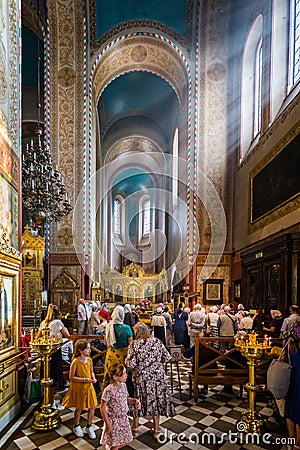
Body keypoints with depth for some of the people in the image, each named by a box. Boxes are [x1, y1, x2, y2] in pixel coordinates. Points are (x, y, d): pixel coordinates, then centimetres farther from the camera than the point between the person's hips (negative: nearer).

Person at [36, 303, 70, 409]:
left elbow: (37, 337, 14)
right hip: (55, 352, -7)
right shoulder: (57, 322, -12)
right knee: (54, 378, 3)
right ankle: (52, 403, 11)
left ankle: (49, 400, 29)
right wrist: (63, 328, 8)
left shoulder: (43, 323, 7)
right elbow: (67, 335, -8)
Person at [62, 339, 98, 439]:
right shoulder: (75, 362, -21)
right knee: (79, 408, 13)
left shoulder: (89, 360, -5)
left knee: (92, 407, 6)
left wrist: (93, 378, -10)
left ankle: (89, 426, 29)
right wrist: (84, 379, -25)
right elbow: (71, 377, -17)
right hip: (78, 388, -4)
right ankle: (77, 426, 39)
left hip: (89, 387, 4)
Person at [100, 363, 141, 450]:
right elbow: (102, 408, -19)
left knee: (127, 441, 19)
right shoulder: (109, 390, -27)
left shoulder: (123, 385, -5)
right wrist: (108, 424, -18)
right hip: (114, 421, -7)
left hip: (124, 419, 7)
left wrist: (135, 400, -9)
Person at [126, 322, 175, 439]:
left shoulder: (134, 344, -14)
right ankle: (156, 429, 27)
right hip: (157, 376, 2)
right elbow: (167, 358, -2)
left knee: (138, 401, 16)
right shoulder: (157, 341, -5)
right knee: (156, 399, 16)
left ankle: (135, 428, 32)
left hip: (140, 378, -1)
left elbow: (130, 364, -17)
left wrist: (126, 361, 4)